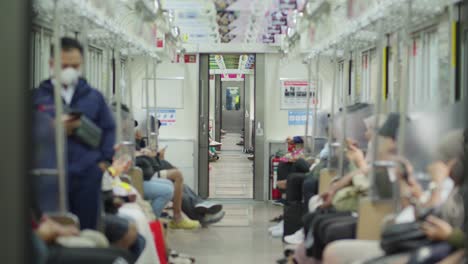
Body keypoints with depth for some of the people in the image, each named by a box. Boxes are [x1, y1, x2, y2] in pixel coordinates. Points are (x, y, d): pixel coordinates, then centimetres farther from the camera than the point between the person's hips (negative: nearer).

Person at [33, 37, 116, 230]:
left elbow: (108, 129, 15)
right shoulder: (38, 97, 3)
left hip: (88, 175, 2)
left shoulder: (93, 96, 11)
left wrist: (104, 160, 4)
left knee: (86, 230, 7)